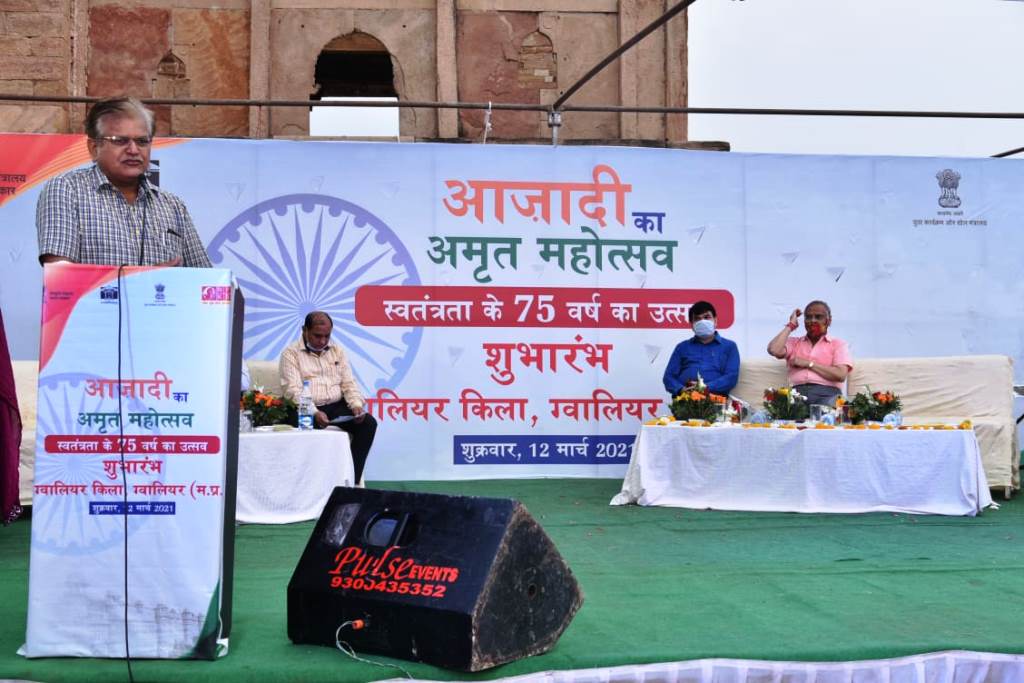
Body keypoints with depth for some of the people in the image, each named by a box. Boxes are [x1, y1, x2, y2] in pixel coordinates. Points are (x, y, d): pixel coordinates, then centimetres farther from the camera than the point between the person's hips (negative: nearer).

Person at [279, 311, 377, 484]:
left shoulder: (337, 351, 16)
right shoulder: (291, 353, -1)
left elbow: (349, 383, 11)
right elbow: (293, 391, -13)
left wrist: (356, 404, -10)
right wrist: (314, 413, -29)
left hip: (337, 406, 5)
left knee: (368, 423, -19)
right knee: (312, 427, -37)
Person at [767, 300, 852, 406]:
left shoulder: (838, 344, 17)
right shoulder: (793, 342, 24)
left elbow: (840, 375, -1)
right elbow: (774, 350, 1)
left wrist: (808, 364, 1)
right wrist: (790, 325, 13)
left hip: (827, 393, -1)